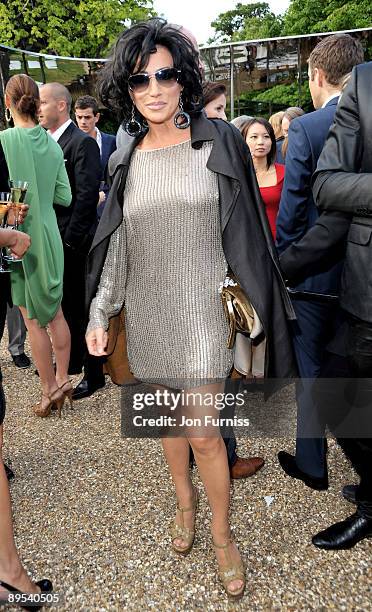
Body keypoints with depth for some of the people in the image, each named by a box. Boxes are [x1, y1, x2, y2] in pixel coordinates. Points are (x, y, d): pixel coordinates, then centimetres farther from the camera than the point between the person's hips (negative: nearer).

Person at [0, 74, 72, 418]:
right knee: (55, 313, 15)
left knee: (34, 320, 6)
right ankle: (62, 379, 23)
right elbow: (65, 196, 3)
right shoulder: (52, 144, 1)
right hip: (49, 236, 5)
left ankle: (49, 390, 15)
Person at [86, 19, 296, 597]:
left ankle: (222, 534, 22)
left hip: (200, 309, -3)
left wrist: (245, 299, -3)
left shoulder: (219, 142, -3)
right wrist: (98, 312, 4)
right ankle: (185, 501, 42)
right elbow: (115, 243, 8)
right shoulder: (126, 161, 6)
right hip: (146, 310, 4)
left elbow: (244, 231, -1)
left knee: (203, 432, -3)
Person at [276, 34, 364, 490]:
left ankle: (312, 465, 24)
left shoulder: (306, 128, -12)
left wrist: (284, 261, 0)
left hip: (313, 273, -5)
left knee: (309, 371, 10)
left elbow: (291, 208, -13)